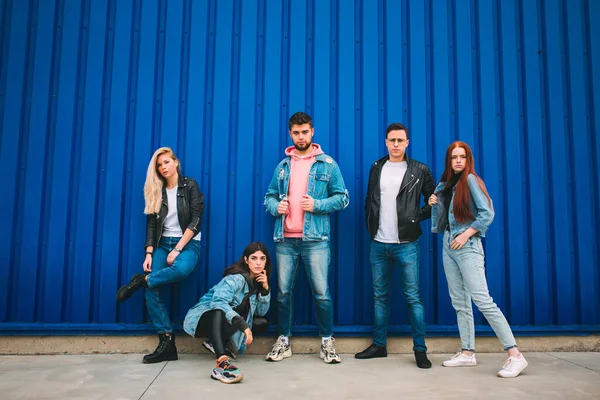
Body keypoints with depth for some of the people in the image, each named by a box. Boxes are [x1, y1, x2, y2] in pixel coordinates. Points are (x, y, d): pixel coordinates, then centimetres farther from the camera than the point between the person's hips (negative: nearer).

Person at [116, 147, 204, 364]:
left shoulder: (190, 186, -1)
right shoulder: (156, 191, 12)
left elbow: (195, 222, -8)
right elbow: (151, 224, 8)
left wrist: (177, 250, -15)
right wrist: (149, 253, -5)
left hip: (187, 243, -4)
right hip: (163, 244, 4)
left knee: (181, 269, -39)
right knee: (152, 291, -17)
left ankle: (141, 280, -14)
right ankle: (166, 342, -12)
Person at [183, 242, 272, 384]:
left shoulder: (257, 281, 1)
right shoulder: (236, 278, -23)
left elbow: (261, 312, 1)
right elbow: (218, 302, -39)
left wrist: (265, 288, -13)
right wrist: (243, 325, -45)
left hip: (223, 321, 8)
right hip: (200, 318, -8)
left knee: (262, 323, -4)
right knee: (220, 312, -40)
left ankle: (216, 343, 0)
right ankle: (222, 364, -53)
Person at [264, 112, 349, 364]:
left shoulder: (328, 164, 4)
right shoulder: (282, 165, 14)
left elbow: (342, 198, 2)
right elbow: (269, 196, 17)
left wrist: (317, 205, -13)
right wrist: (275, 206, -6)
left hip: (315, 239, -3)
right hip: (284, 239, 3)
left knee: (322, 293, -1)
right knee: (283, 292, 8)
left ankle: (327, 341, 15)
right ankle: (283, 341, 21)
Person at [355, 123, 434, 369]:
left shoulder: (419, 170, 0)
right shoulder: (376, 168, 10)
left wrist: (416, 217, -5)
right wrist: (371, 227, 8)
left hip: (405, 244, -4)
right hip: (378, 244, 4)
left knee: (413, 297, 0)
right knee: (380, 296, 11)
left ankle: (420, 349, 10)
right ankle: (379, 345, 21)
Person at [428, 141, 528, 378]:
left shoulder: (471, 180, -6)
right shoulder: (445, 185, 14)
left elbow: (488, 214, -13)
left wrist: (465, 235, -16)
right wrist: (434, 204, 1)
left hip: (467, 245, -8)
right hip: (448, 245, 8)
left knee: (482, 300, -15)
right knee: (459, 302, 8)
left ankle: (515, 356, -11)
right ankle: (467, 353, 15)